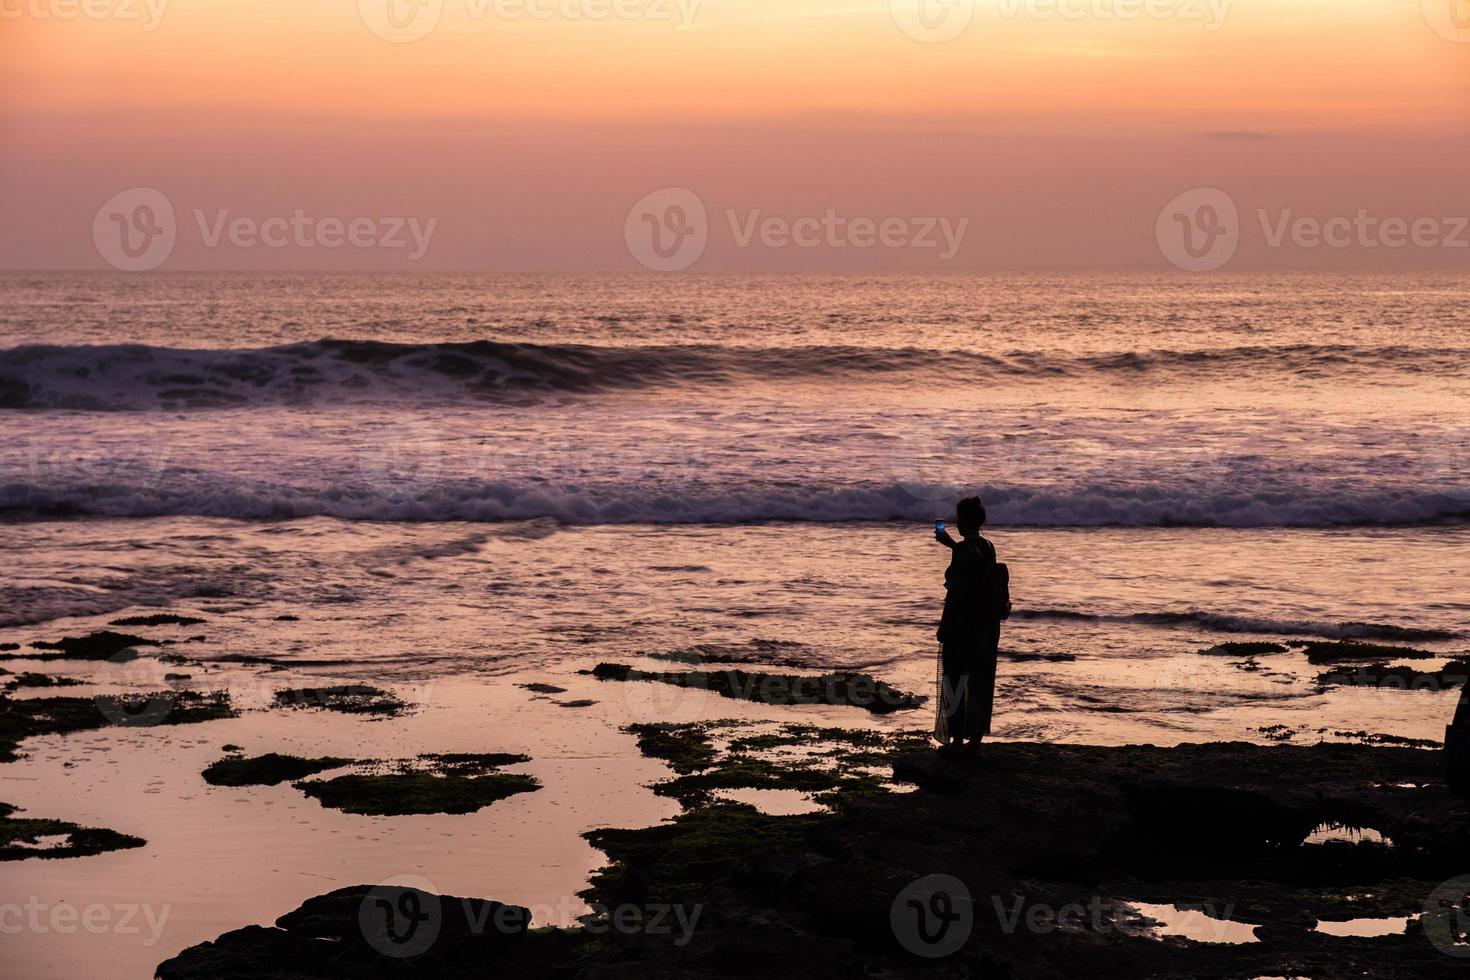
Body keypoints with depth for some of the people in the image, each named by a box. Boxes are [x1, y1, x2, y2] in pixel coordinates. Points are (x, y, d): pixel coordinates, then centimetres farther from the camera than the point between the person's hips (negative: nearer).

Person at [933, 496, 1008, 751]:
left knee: (956, 681, 2)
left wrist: (945, 629, -13)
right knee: (980, 682, 12)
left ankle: (957, 739, 5)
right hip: (988, 625, 7)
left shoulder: (962, 551, -17)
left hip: (963, 625, -7)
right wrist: (951, 544, 40)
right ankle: (976, 737, 18)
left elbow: (955, 593, -19)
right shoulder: (988, 548, 5)